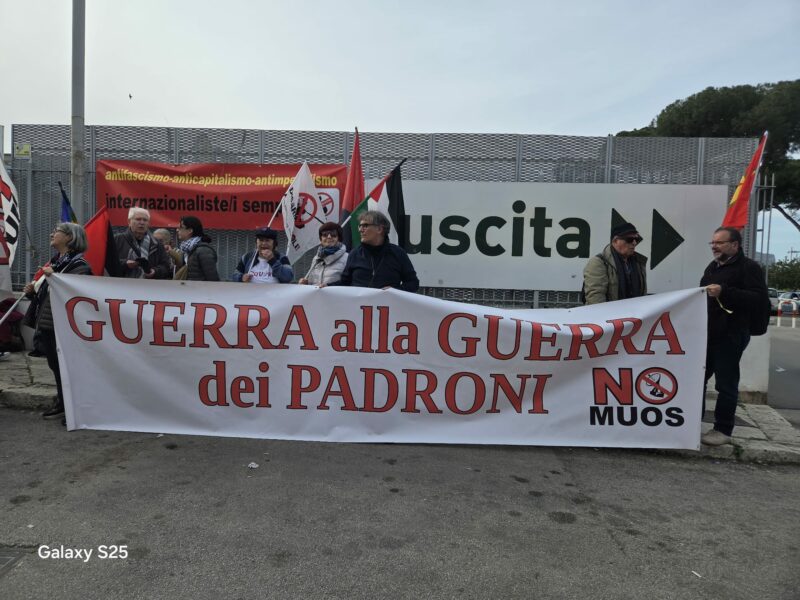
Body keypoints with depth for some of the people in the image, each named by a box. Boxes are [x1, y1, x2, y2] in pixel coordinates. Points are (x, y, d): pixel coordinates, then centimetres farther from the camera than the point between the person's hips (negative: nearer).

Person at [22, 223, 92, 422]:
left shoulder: (79, 264, -10)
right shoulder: (54, 261, 17)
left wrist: (53, 276, -24)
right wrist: (32, 290, 8)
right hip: (46, 324, 9)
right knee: (55, 365, 14)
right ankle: (61, 404, 25)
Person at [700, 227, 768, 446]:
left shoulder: (749, 267, -6)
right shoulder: (712, 267, 18)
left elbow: (759, 298, -19)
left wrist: (724, 292, -27)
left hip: (730, 336, -8)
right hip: (707, 334, 8)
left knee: (726, 384, -1)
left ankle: (723, 430, 9)